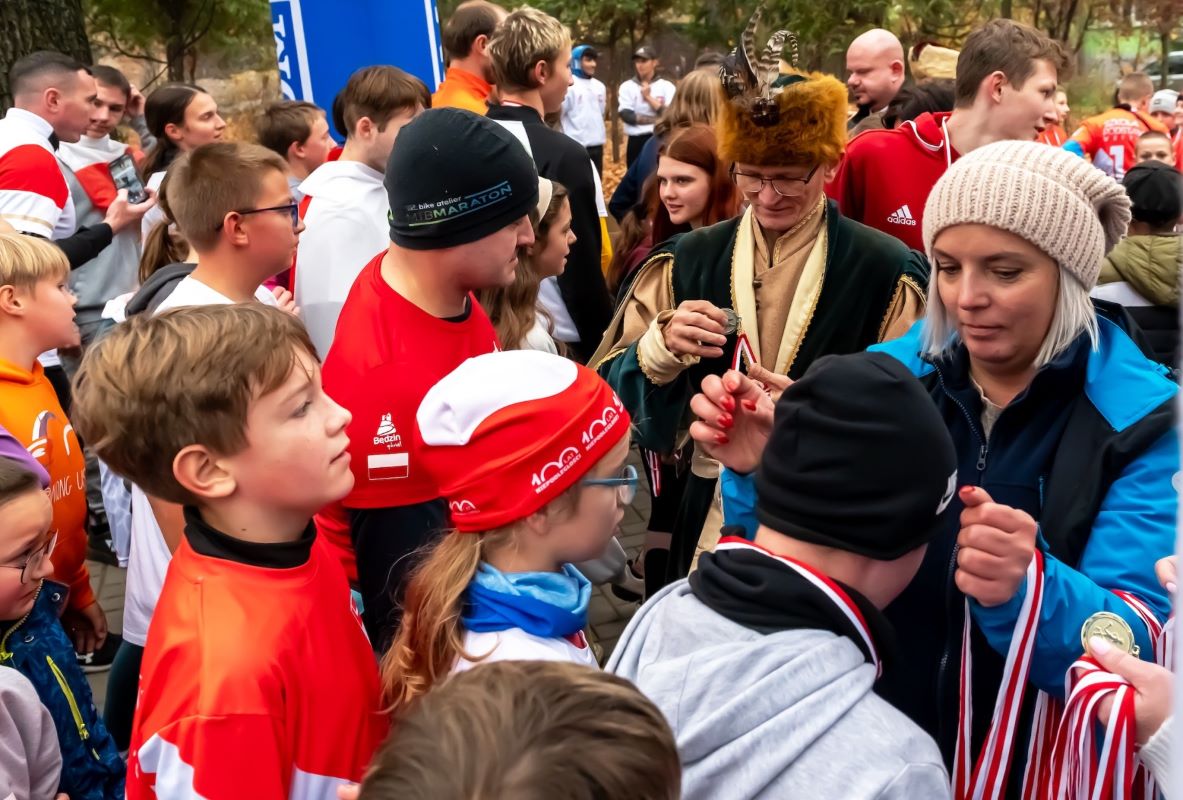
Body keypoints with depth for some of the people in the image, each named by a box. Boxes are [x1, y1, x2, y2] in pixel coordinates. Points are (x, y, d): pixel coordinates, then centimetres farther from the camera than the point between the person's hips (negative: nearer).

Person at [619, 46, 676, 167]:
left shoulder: (666, 86, 3)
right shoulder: (627, 86, 5)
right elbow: (626, 115, -8)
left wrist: (649, 97, -9)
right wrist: (656, 119, -14)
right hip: (637, 142, 1)